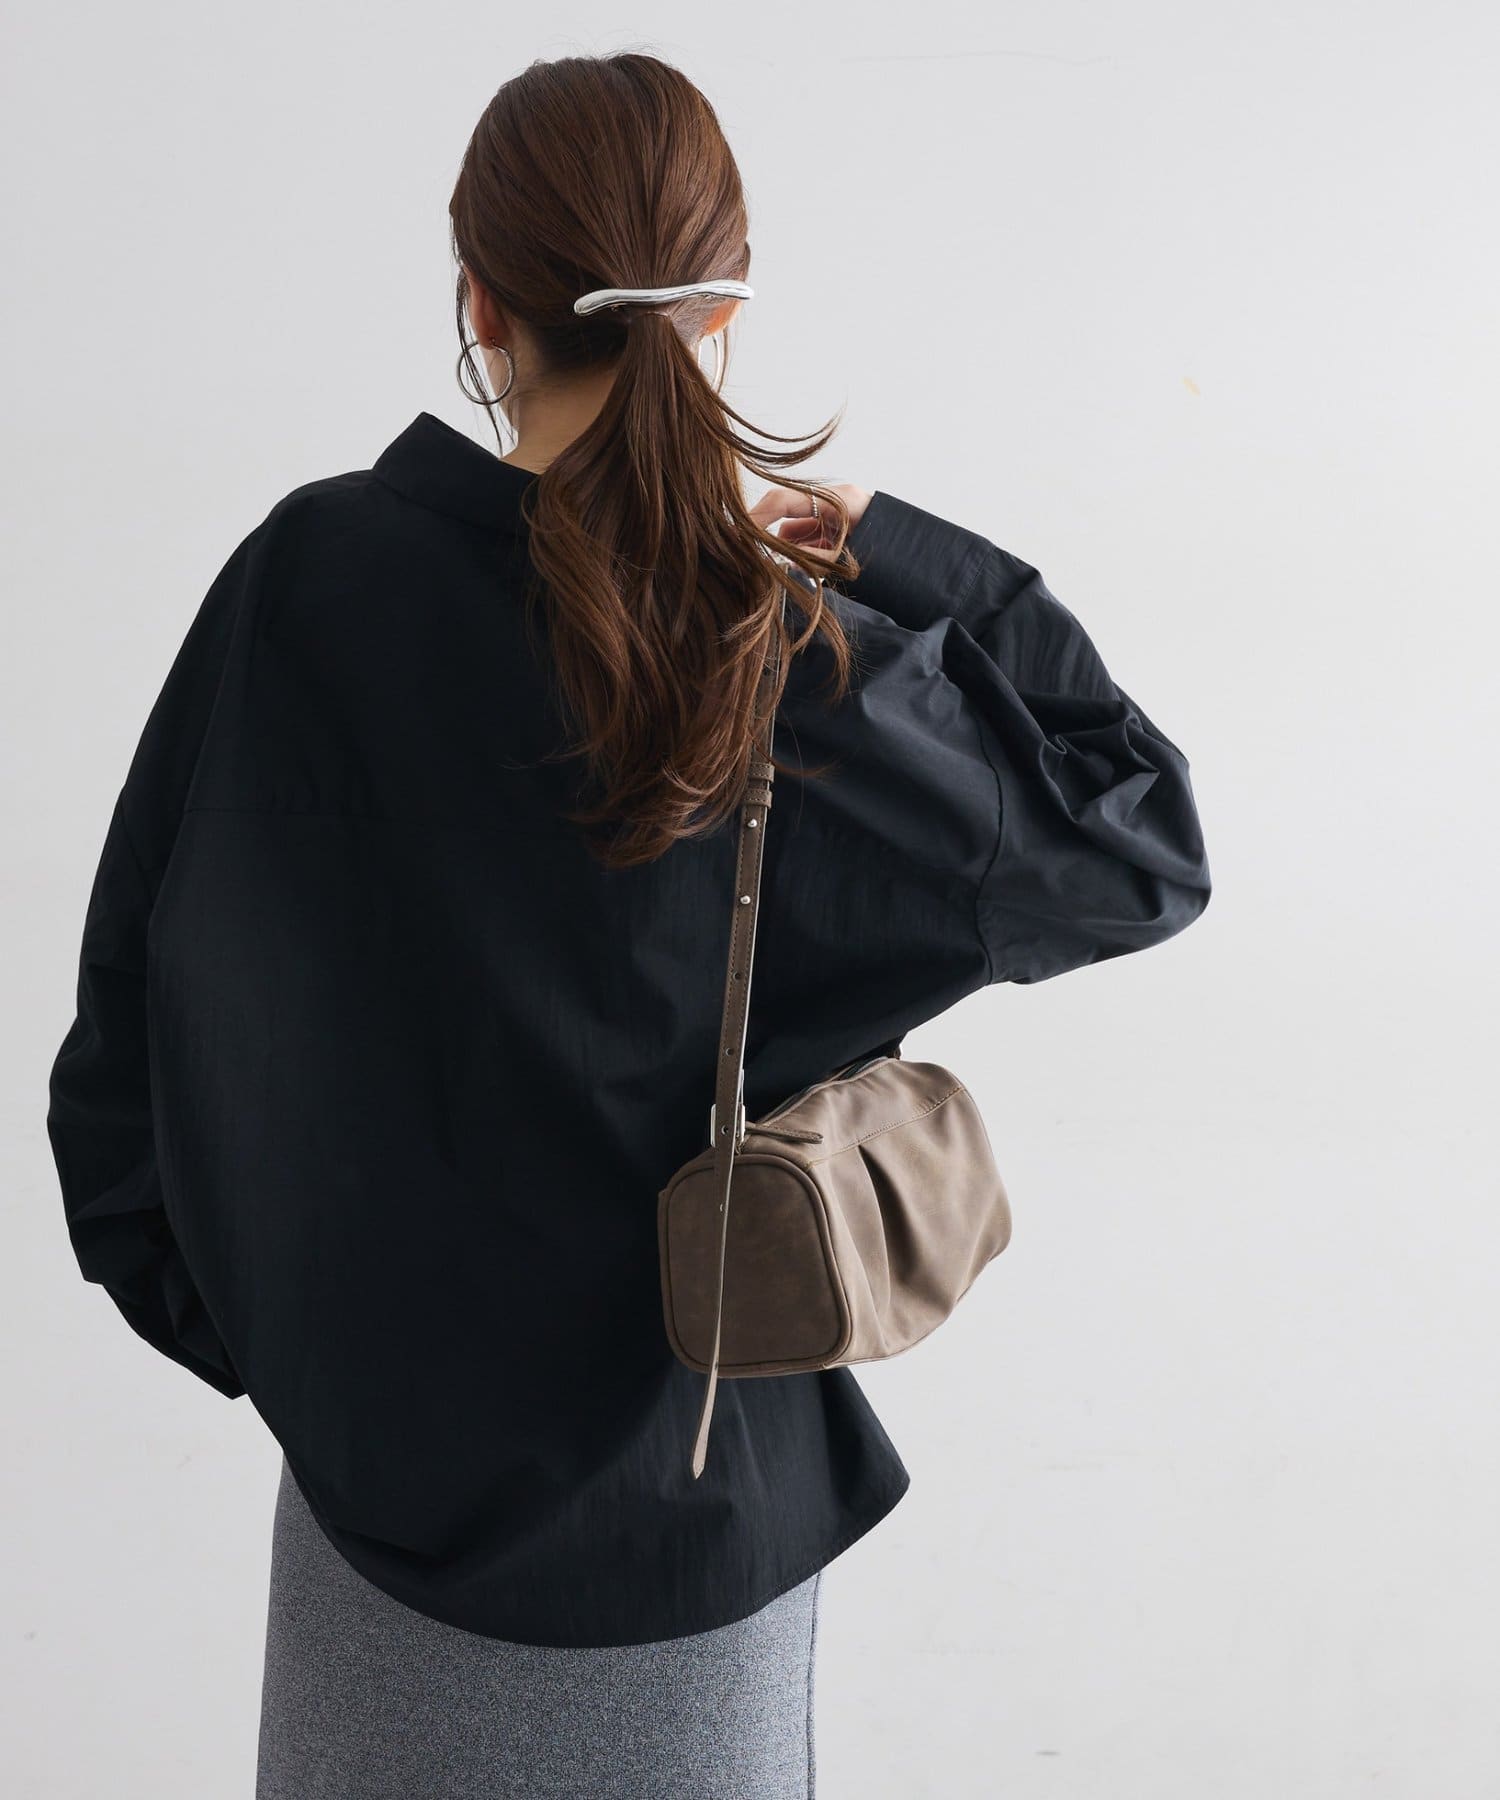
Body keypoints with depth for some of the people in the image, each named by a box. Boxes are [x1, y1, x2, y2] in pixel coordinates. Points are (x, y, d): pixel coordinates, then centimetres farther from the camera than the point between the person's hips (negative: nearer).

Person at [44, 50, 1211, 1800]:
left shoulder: (314, 577, -17)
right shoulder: (812, 677, -19)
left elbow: (144, 951, -9)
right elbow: (1145, 847, -4)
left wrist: (191, 1293, 6)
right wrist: (915, 562, -5)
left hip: (391, 1412, 1)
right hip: (696, 1456, 0)